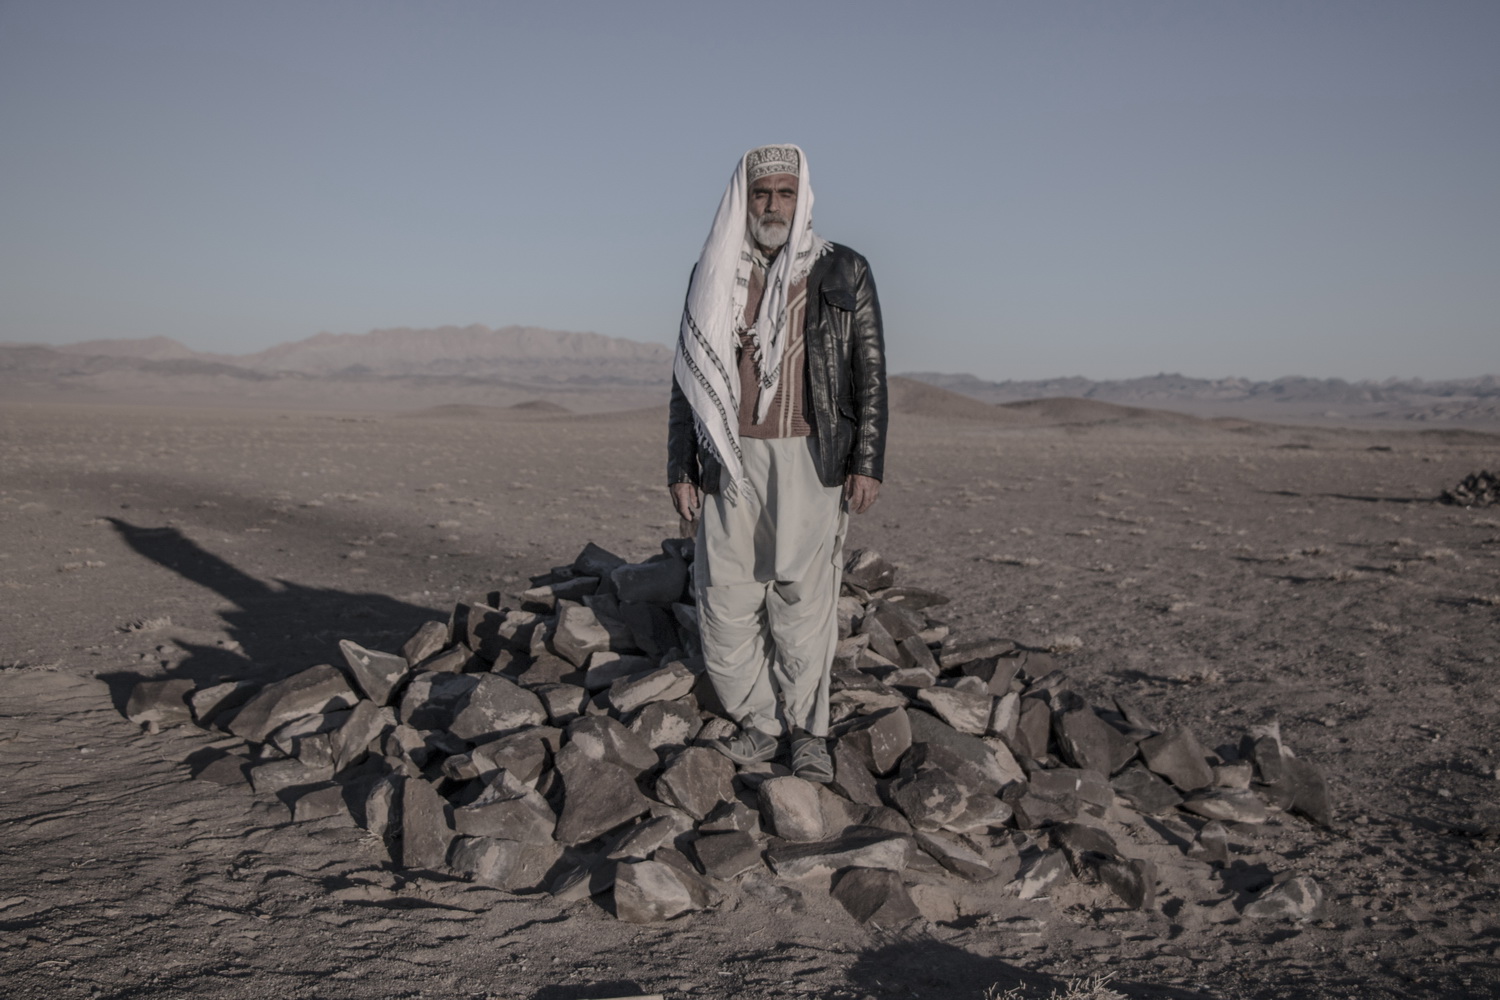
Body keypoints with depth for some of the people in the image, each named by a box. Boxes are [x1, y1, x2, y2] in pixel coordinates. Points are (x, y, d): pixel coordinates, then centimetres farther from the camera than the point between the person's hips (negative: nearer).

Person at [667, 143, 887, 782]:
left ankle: (807, 730, 14)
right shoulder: (714, 277, 12)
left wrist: (868, 463, -3)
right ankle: (760, 723, 18)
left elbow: (870, 374, 5)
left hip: (809, 459, -2)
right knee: (725, 597, 2)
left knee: (803, 596, -2)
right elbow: (689, 376, 13)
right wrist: (681, 468, 8)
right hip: (731, 461, 3)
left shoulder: (844, 273, 6)